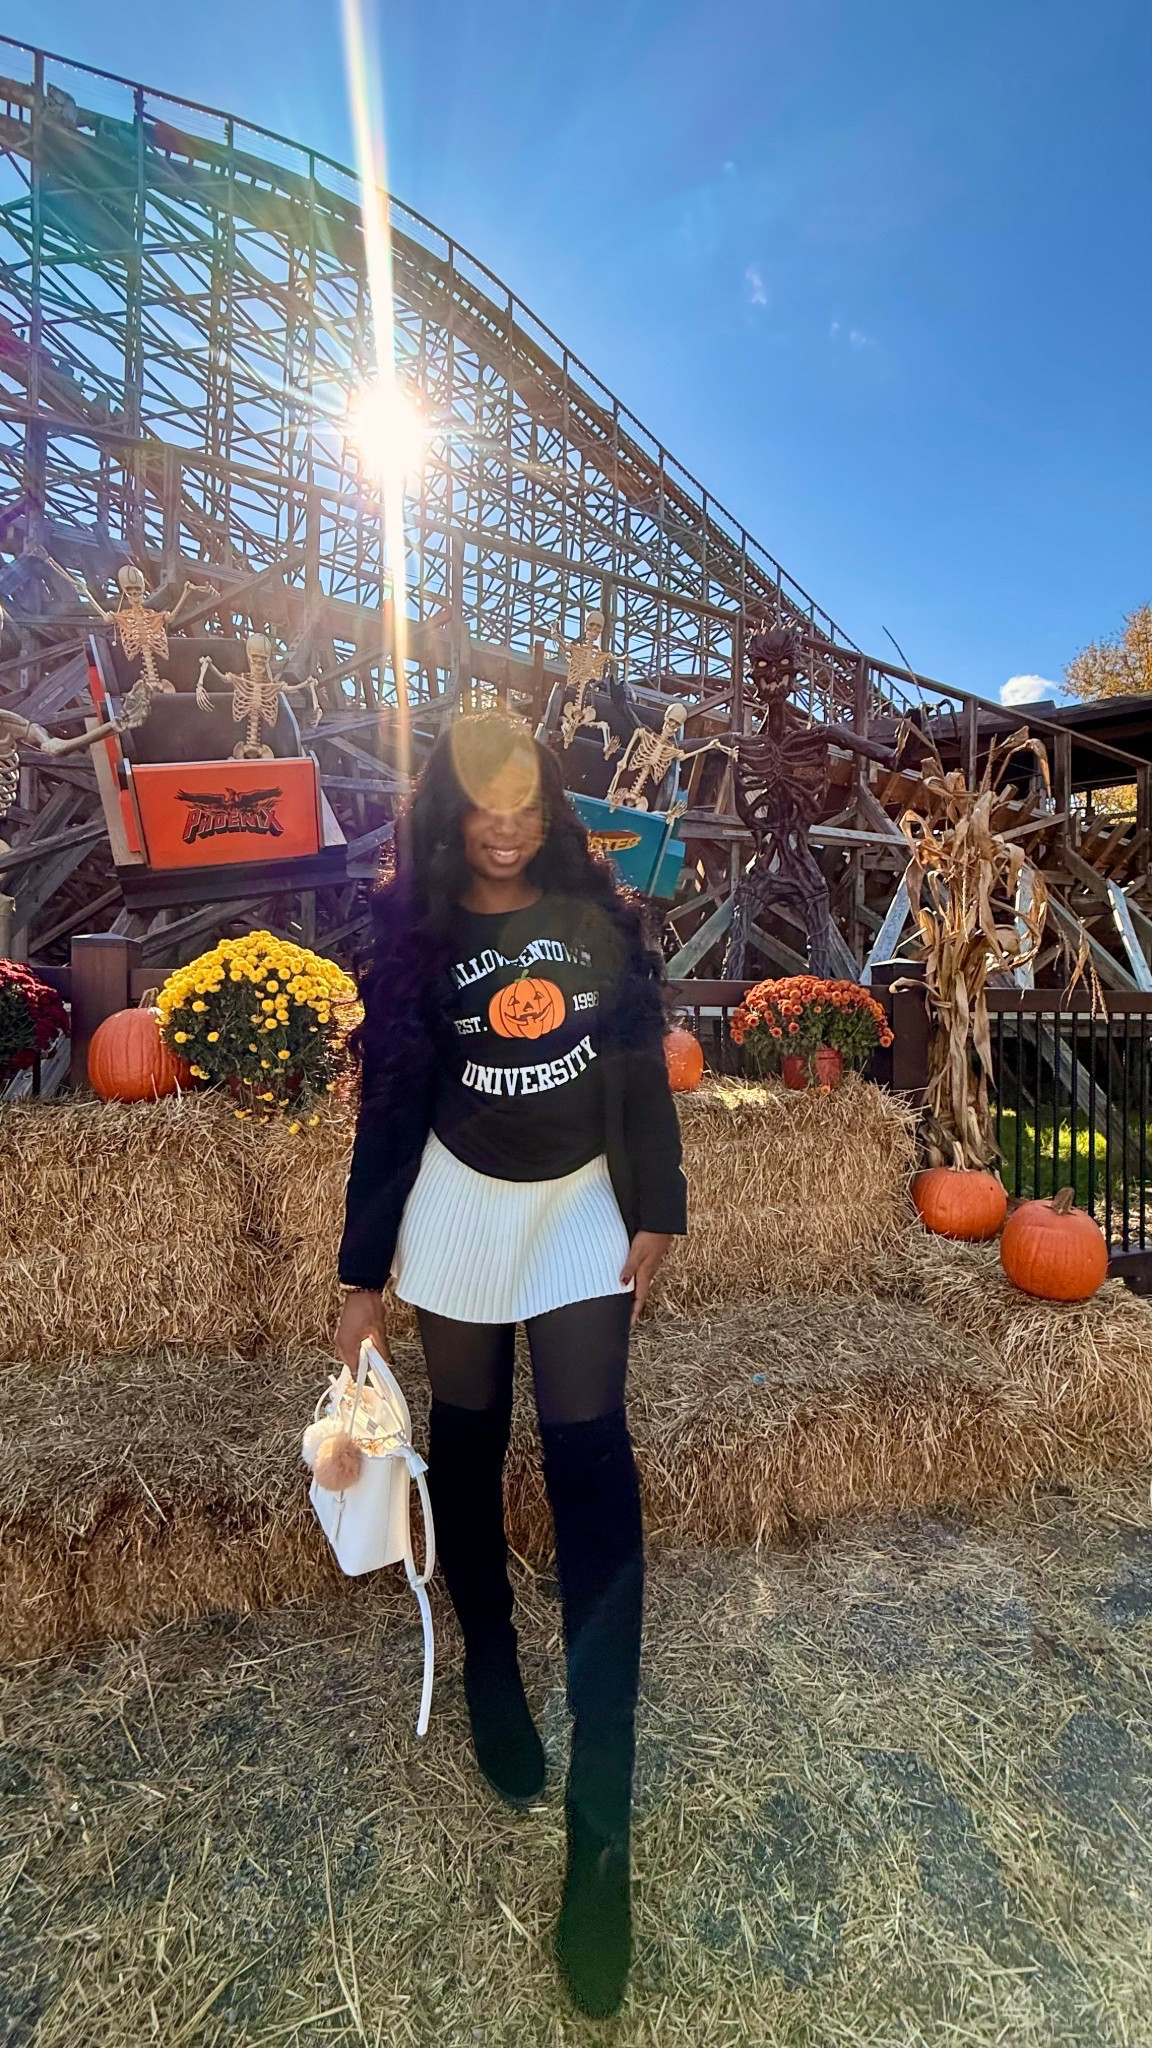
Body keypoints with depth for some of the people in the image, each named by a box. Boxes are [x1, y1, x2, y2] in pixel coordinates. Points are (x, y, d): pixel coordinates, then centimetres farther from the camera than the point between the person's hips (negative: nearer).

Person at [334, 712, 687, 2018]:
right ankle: (488, 1665, 40)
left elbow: (640, 1068, 2)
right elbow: (390, 1108, -4)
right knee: (468, 1437, 13)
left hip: (585, 1202, 0)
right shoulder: (413, 933, -5)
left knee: (589, 1449, -5)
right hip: (460, 1206, 0)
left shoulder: (596, 915, -3)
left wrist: (655, 1210, 0)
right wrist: (364, 1274, -5)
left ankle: (601, 1823, 7)